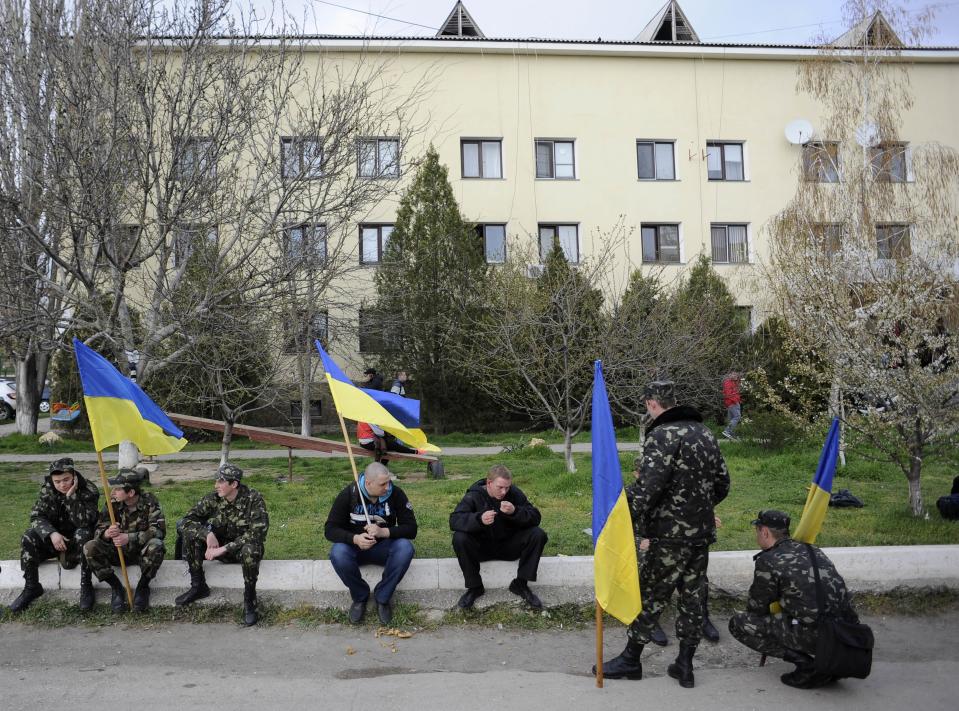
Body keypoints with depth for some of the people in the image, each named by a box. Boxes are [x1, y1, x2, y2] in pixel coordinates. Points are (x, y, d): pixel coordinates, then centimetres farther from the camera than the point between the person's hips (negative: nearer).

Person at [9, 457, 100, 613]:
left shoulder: (89, 491, -19)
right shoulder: (47, 489, -6)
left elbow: (84, 522, -28)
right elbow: (36, 516, -12)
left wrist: (71, 496, -35)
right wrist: (52, 533, -30)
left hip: (78, 536, -4)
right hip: (55, 535, 4)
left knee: (83, 534, -37)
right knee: (28, 537, -21)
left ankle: (86, 586, -27)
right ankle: (31, 587, -11)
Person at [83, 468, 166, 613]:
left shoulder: (149, 501, -15)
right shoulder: (113, 503, -7)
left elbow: (159, 530, -24)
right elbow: (98, 529, -9)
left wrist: (129, 538, -36)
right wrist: (106, 533, -35)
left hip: (142, 550, -3)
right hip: (118, 550, 3)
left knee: (156, 545, -36)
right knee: (90, 547, -21)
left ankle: (142, 587, -13)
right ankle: (116, 587, -9)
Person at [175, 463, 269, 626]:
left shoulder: (253, 498, -21)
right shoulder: (213, 498, -9)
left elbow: (257, 532, -28)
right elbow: (188, 519, -9)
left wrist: (224, 548, -32)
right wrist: (208, 534, -28)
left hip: (243, 546, -4)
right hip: (220, 546, 5)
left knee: (249, 550, -39)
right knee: (190, 533, -17)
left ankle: (249, 601, -19)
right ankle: (198, 587, -4)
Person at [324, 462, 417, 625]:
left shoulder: (396, 494, -13)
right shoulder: (348, 495, -13)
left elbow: (411, 529, -13)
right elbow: (330, 529, -12)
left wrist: (383, 532, -31)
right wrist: (355, 538, -32)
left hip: (384, 547, 0)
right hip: (355, 547, 0)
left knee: (405, 547, -31)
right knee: (338, 553, -33)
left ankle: (383, 598, -11)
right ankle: (360, 597, -7)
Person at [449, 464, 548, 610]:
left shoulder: (514, 494, -7)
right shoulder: (474, 496, -13)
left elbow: (535, 518, -12)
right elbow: (454, 520, -25)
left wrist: (515, 512, -33)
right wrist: (479, 519, -43)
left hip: (509, 546, 2)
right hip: (481, 547, -2)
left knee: (538, 535, -20)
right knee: (459, 538, -31)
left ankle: (520, 584, -8)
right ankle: (474, 587, -13)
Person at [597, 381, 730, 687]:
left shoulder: (662, 435, -16)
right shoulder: (705, 433, 9)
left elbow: (646, 488, -25)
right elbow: (722, 483, 16)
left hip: (671, 535, -7)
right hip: (703, 532, 7)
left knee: (650, 596, 4)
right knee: (693, 595, 14)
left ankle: (630, 659, 17)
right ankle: (684, 665, 22)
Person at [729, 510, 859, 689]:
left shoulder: (768, 561, -5)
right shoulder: (812, 551, 15)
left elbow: (756, 608, 6)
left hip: (815, 637, -7)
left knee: (738, 623, 1)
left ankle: (805, 664, -3)